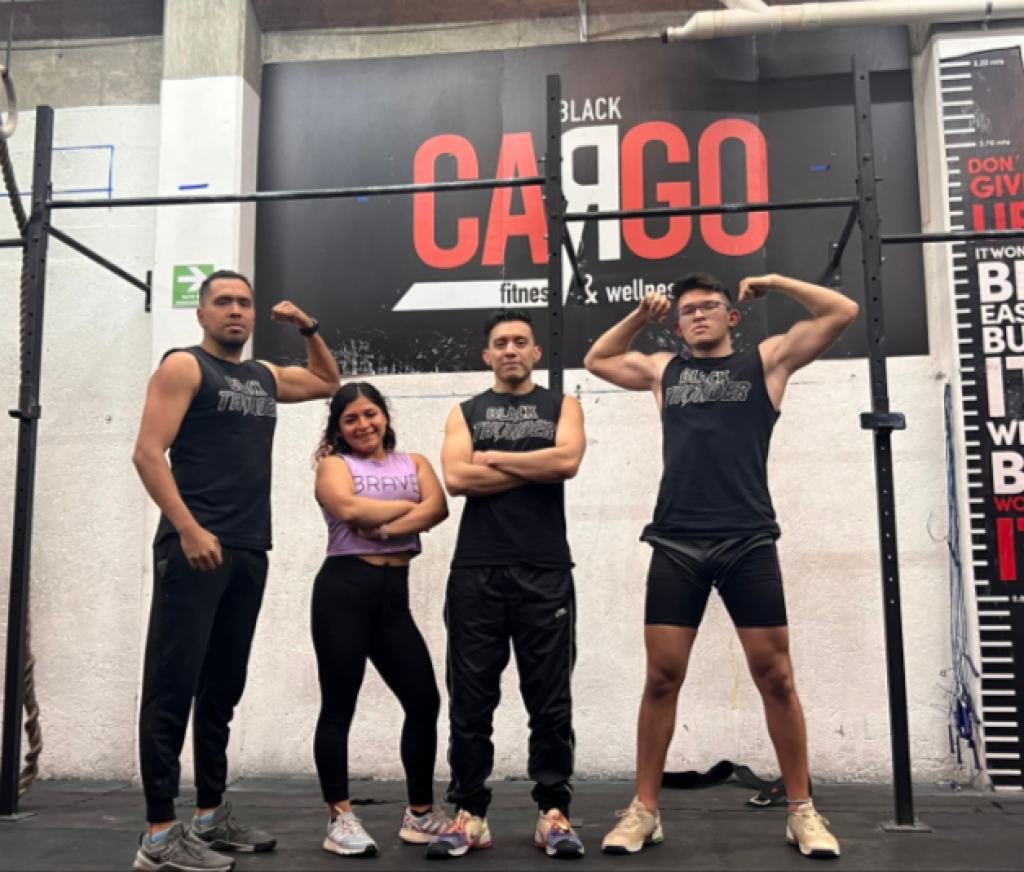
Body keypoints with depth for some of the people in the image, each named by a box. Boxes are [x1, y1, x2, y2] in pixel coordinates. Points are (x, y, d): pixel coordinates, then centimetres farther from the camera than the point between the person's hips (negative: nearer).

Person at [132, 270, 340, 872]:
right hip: (195, 546, -7)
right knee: (174, 685, -7)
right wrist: (188, 529, -20)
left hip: (249, 552, 7)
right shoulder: (184, 367, -1)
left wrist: (308, 328, 20)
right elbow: (149, 452, -10)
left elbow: (329, 383, 36)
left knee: (223, 686, 12)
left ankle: (212, 814, 22)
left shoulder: (266, 377, 19)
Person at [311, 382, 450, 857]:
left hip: (395, 594, 4)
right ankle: (340, 819, 10)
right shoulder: (334, 465, 6)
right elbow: (349, 509, -16)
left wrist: (383, 528, -15)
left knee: (424, 701, 3)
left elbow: (437, 508, -4)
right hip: (343, 589, -4)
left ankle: (421, 812, 18)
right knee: (339, 707, 1)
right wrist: (408, 505, -4)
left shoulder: (413, 462, 15)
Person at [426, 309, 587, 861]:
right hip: (475, 571, 1)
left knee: (550, 700, 4)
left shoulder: (561, 406, 11)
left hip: (545, 571, -1)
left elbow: (567, 461, -11)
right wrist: (535, 469, -5)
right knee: (471, 700, 5)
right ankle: (470, 815, 15)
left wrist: (492, 458, -4)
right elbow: (455, 478, -5)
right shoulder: (465, 413, 13)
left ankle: (554, 813, 14)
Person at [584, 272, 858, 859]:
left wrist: (774, 283, 12)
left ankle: (802, 810, 16)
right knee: (662, 679, 2)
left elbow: (843, 312, 9)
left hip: (748, 541, -2)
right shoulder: (664, 370, 20)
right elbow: (596, 360, 33)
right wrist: (642, 317, 23)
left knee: (775, 676, 2)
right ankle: (645, 810, 12)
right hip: (676, 543, 2)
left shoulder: (766, 361, 12)